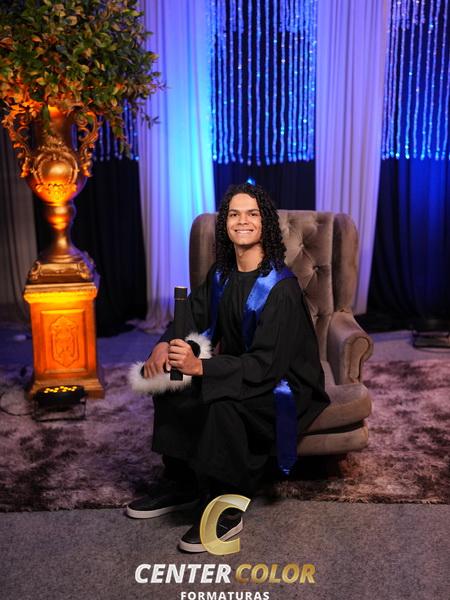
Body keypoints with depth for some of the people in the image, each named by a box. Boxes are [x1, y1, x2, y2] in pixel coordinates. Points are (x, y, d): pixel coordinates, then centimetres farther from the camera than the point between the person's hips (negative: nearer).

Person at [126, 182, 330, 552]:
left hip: (285, 386, -8)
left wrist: (200, 366, -38)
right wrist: (165, 345, -16)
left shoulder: (281, 287, -25)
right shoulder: (222, 274, -1)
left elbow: (267, 365, -29)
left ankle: (226, 511, -13)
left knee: (223, 403, -33)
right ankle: (181, 485, 8)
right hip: (244, 368, 8)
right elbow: (192, 316, 6)